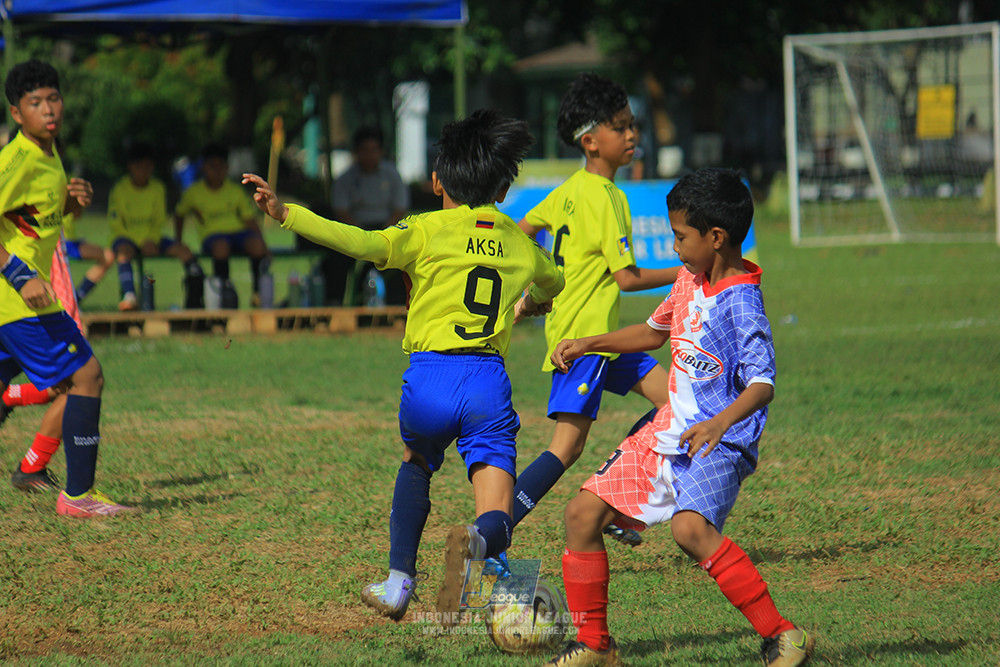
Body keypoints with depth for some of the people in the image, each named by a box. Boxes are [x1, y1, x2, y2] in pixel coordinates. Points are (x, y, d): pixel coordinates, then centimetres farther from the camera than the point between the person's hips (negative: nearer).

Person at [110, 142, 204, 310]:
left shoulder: (158, 188, 3)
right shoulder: (120, 189, -8)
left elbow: (159, 221, 8)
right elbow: (115, 224, -8)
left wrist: (152, 240, -12)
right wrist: (142, 242, -16)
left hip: (151, 238, 4)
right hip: (126, 238, -4)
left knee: (183, 250, -15)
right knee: (124, 251, -38)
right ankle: (129, 296, -52)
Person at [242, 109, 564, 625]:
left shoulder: (428, 230, 4)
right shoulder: (522, 245, 19)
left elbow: (364, 243, -14)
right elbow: (553, 283, 42)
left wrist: (286, 214, -15)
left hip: (430, 377, -1)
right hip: (490, 384, 1)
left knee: (417, 462, 33)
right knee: (496, 526, -3)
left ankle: (399, 583, 28)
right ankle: (474, 541, -40)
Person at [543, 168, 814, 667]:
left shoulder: (741, 304, -18)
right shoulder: (690, 280, 9)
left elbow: (762, 385, -28)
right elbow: (655, 331, 29)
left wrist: (719, 424, -45)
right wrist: (588, 344, 25)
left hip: (718, 444, -9)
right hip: (668, 433, 9)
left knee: (690, 528, -34)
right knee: (583, 513, 5)